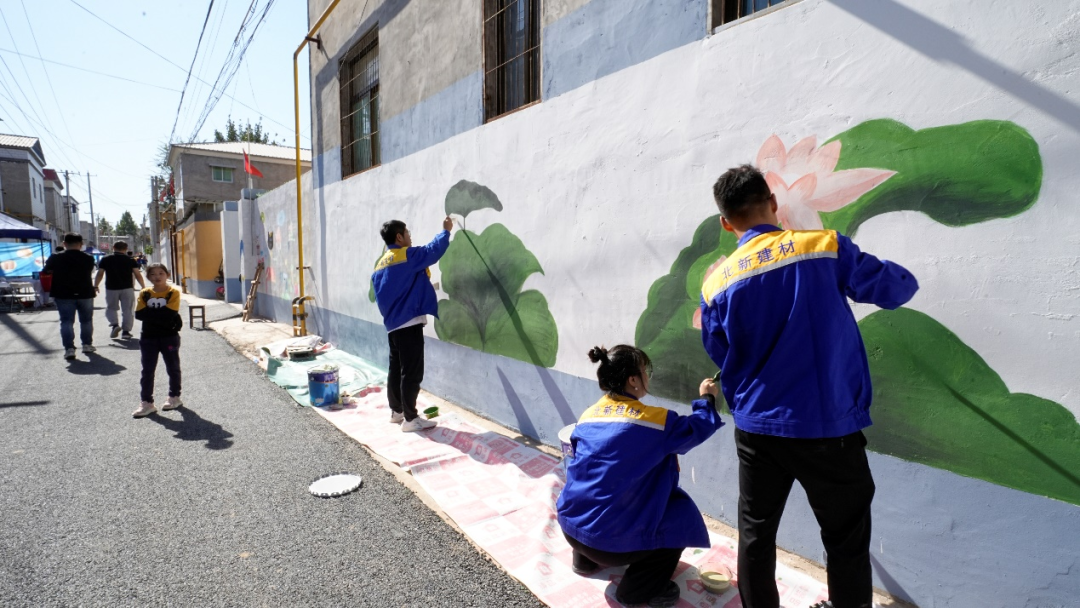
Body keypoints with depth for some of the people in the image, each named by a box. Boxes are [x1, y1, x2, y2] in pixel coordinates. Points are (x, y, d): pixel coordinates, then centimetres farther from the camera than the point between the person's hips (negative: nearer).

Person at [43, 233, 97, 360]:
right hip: (85, 293, 1)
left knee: (66, 321, 2)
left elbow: (45, 271, 4)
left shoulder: (55, 258, -5)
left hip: (63, 294, -1)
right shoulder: (88, 258, -4)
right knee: (86, 320, 14)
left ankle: (69, 348, -4)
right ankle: (87, 344, 20)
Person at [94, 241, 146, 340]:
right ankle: (126, 331, 0)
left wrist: (95, 286, 10)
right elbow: (137, 274, -1)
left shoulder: (105, 259, 6)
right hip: (127, 288, 0)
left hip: (111, 288, 1)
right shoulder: (130, 259, 3)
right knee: (127, 310, 4)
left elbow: (100, 274, 2)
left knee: (111, 308, 15)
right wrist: (143, 287, 4)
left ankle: (115, 324, -8)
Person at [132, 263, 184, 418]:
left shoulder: (173, 292, -8)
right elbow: (139, 314, -9)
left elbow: (169, 314, -18)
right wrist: (161, 314, -17)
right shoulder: (145, 293, 2)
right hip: (148, 338, 3)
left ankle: (174, 397, 25)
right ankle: (147, 403, 13)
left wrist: (150, 313, -13)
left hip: (169, 337, -3)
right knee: (147, 371, 6)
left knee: (173, 368, 10)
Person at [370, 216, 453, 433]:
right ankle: (410, 419, 2)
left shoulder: (381, 265, 13)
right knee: (411, 373, -4)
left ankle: (396, 411, 28)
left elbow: (381, 295, 17)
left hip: (393, 324, 9)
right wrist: (446, 231, 3)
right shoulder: (407, 256, -12)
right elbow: (433, 250, -12)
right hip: (409, 324, -9)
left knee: (396, 370, 17)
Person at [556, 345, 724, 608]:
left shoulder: (587, 416, 5)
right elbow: (695, 429, 3)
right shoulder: (654, 419, -12)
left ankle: (586, 559, 39)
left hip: (570, 525, 7)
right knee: (681, 512, 11)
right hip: (611, 539, -7)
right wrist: (706, 399, 21)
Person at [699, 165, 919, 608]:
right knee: (846, 541, 17)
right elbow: (899, 288, 3)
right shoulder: (824, 246, -10)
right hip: (827, 428, -2)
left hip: (756, 430, 2)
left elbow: (723, 362, 6)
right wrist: (859, 265, 21)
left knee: (755, 534, 18)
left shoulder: (715, 285, -3)